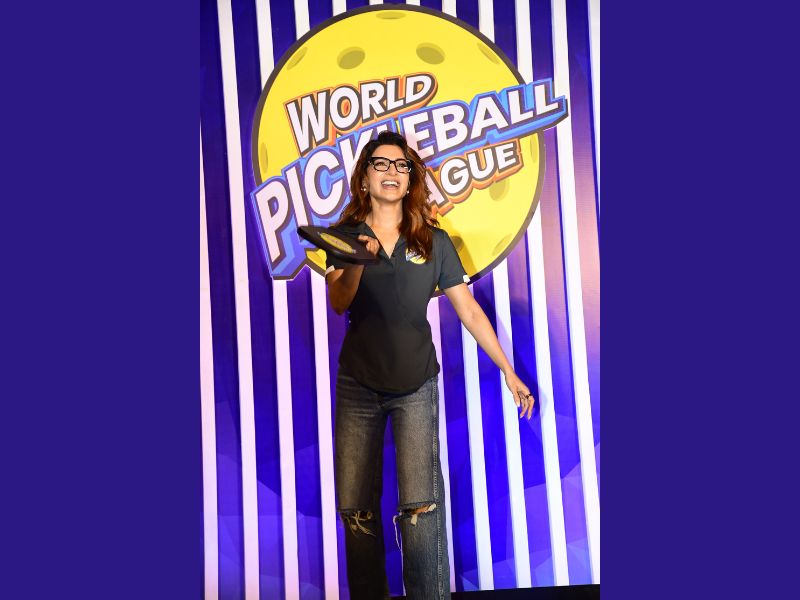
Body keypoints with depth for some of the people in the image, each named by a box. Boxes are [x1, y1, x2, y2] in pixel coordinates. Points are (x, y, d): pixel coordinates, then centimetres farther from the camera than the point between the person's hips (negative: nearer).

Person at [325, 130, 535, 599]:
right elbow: (338, 302, -13)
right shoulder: (345, 235, 3)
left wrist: (509, 372, 3)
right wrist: (357, 260, -33)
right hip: (358, 384, 1)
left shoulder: (434, 241, 3)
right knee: (356, 508, 4)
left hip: (416, 385, -1)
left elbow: (470, 311, 4)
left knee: (420, 504, -9)